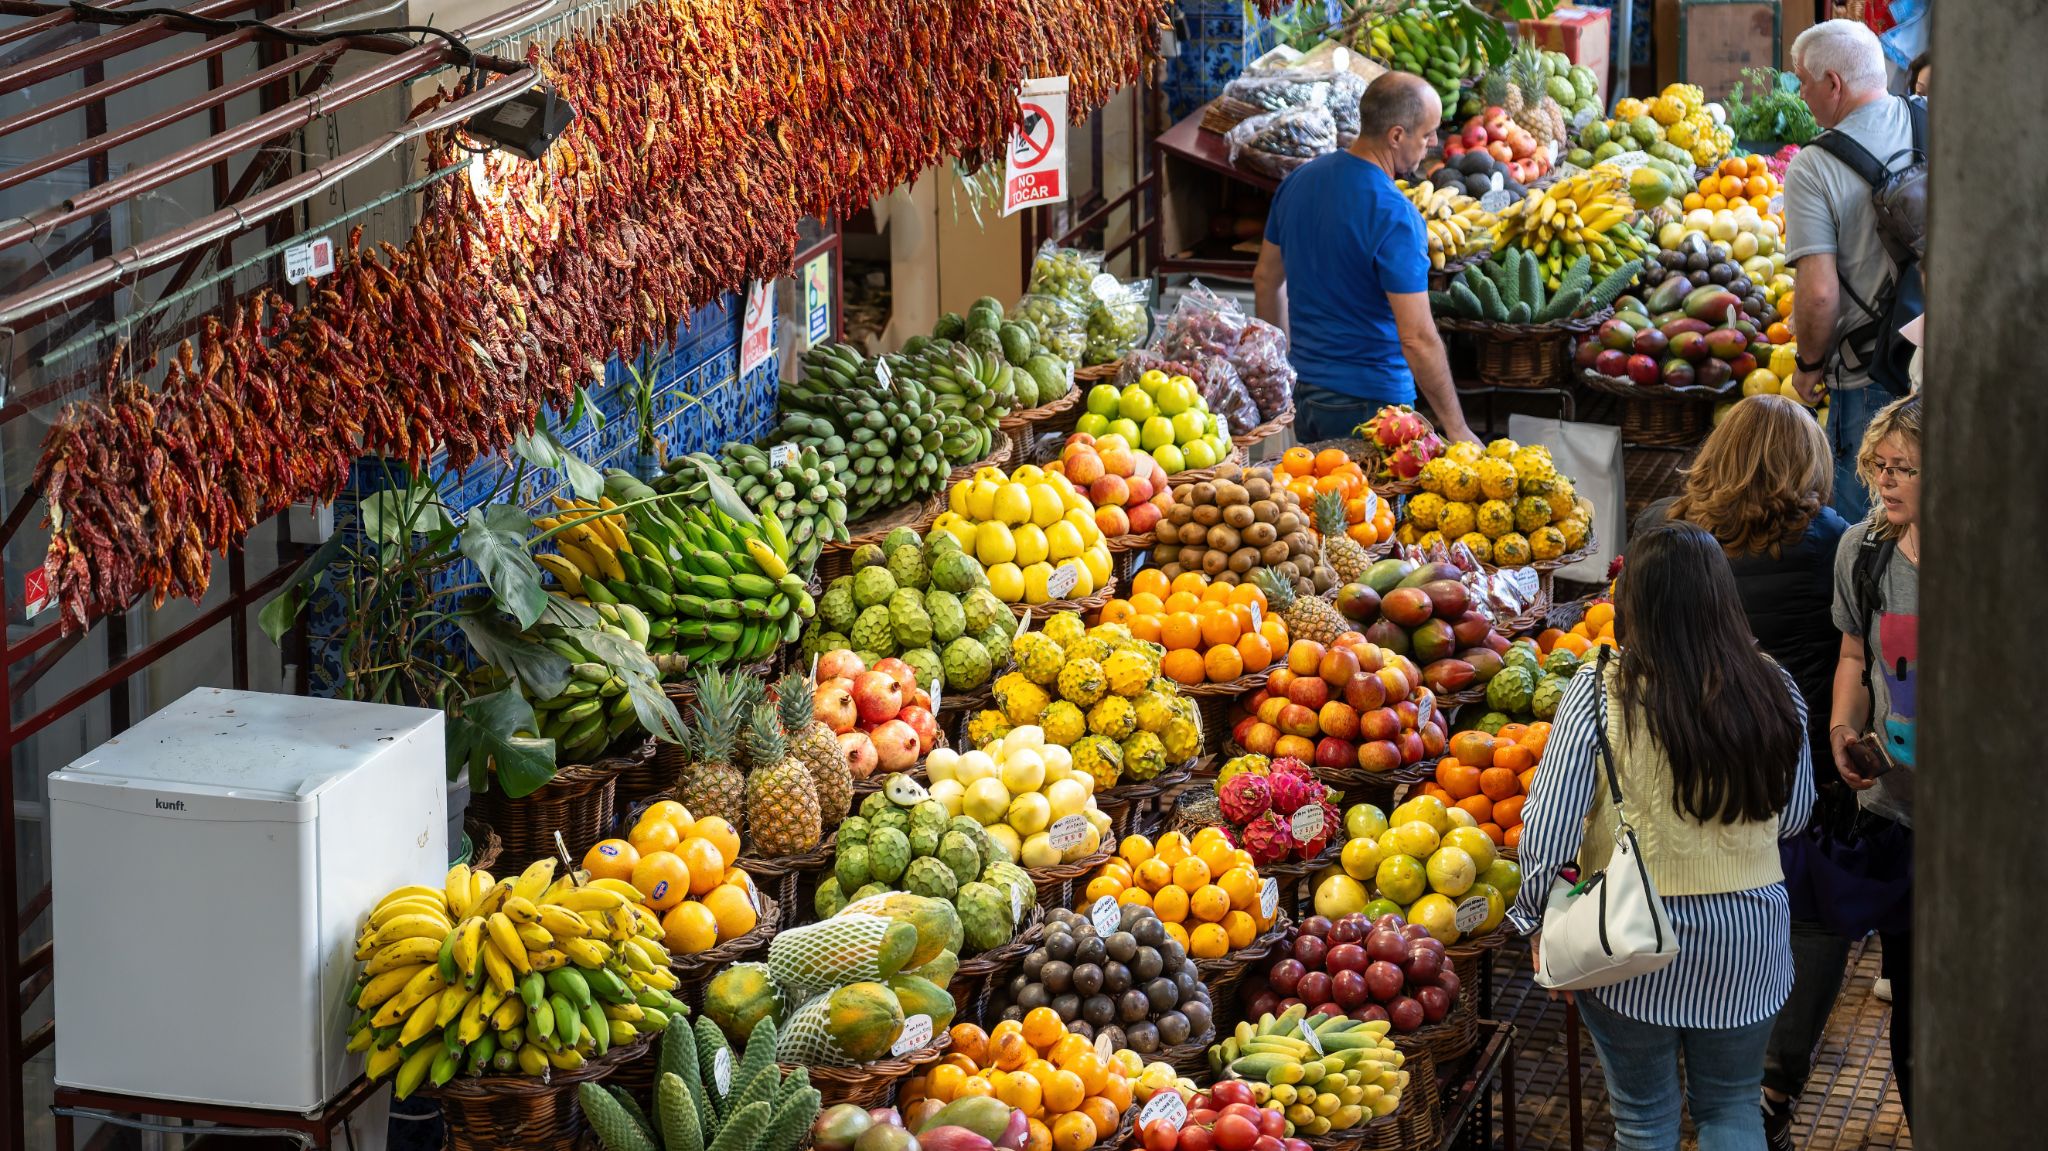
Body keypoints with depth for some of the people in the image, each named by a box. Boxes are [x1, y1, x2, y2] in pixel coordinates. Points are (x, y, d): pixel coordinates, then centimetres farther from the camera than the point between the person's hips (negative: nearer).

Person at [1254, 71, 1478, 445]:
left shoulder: (1299, 180, 2)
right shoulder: (1395, 216, -22)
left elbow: (1266, 278, 15)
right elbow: (1418, 339, -23)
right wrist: (1456, 429, -16)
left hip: (1304, 388, 8)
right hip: (1370, 402, -8)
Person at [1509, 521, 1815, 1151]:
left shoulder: (1603, 691, -16)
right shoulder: (1772, 688, -8)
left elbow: (1550, 822, -15)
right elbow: (1792, 814, 4)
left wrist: (1537, 920, -2)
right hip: (1746, 934, 2)